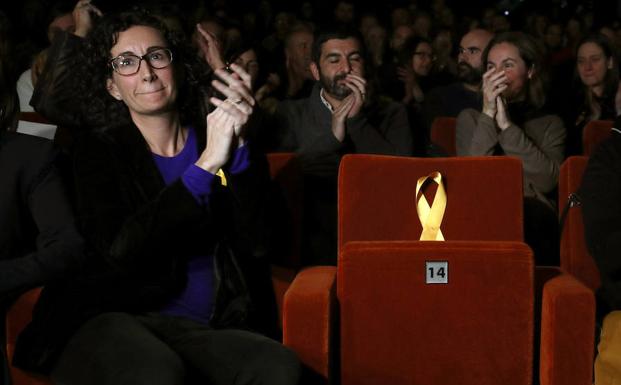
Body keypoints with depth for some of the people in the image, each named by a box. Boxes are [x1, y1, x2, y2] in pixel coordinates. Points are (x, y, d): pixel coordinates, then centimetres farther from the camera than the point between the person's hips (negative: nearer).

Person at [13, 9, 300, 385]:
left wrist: (238, 147, -15)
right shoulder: (99, 151, 7)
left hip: (205, 327, 2)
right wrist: (205, 166, -17)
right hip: (112, 320, -2)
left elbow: (254, 245, -4)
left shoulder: (222, 145, 10)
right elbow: (120, 249, -12)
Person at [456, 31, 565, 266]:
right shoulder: (470, 118, 19)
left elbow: (547, 180, -4)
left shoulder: (550, 125, 19)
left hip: (533, 222, 1)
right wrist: (488, 115, -3)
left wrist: (507, 125, -5)